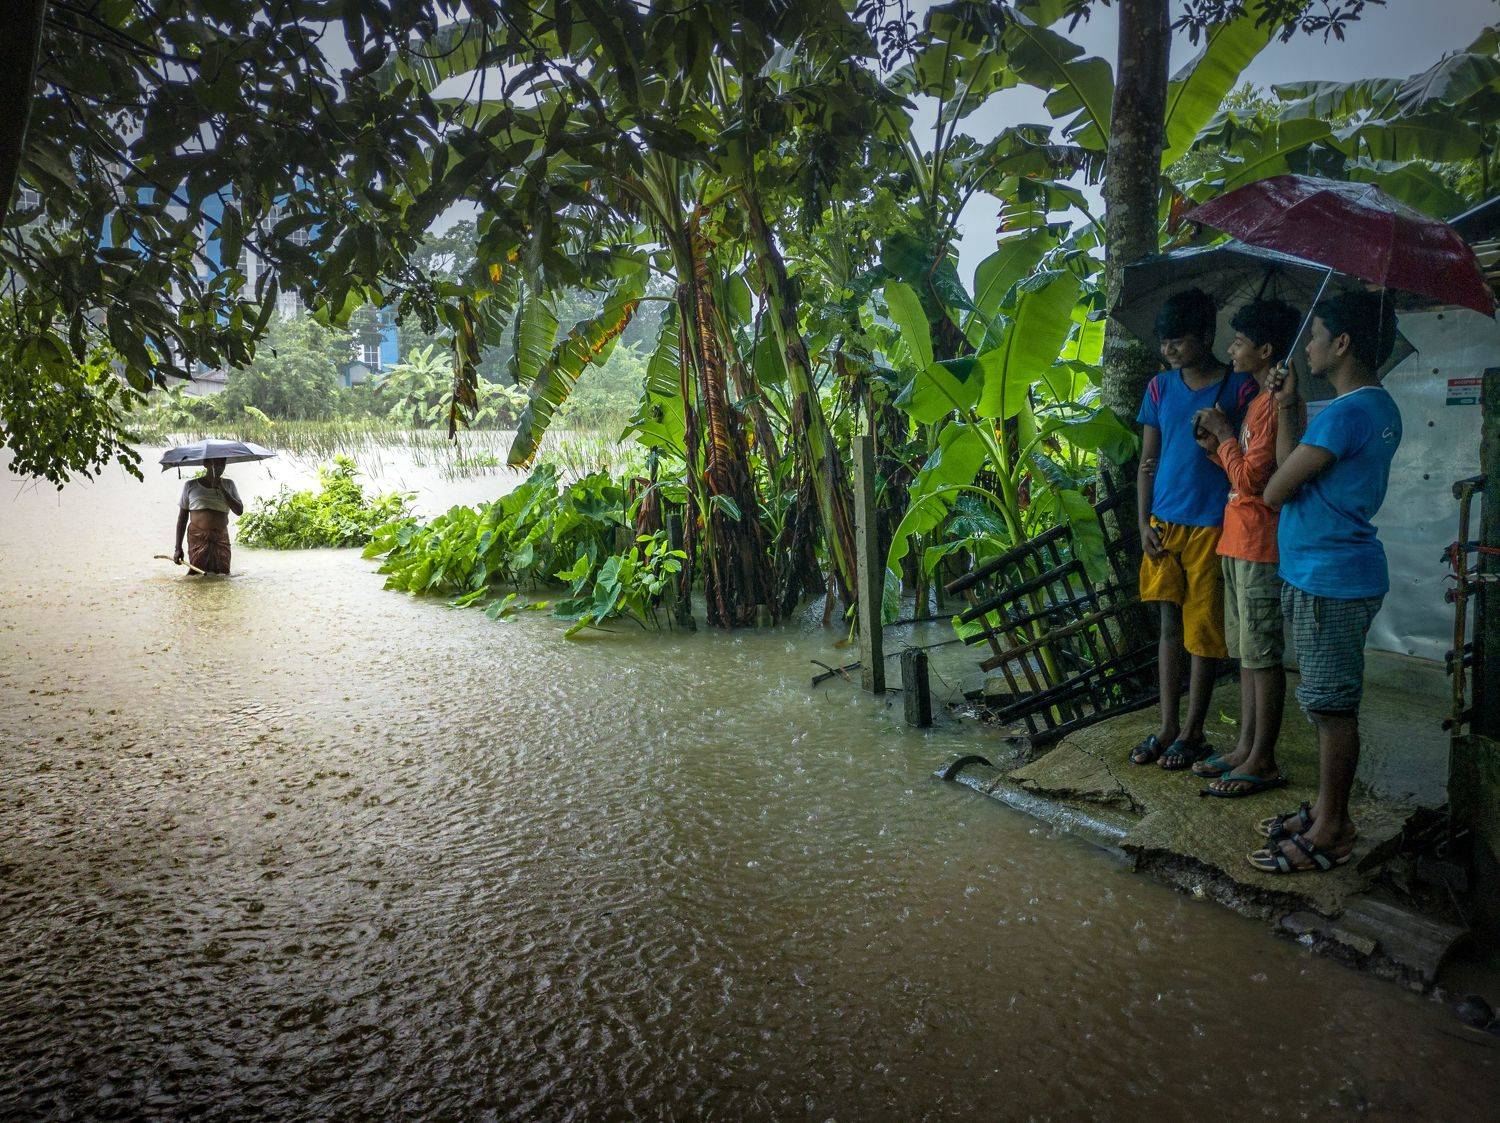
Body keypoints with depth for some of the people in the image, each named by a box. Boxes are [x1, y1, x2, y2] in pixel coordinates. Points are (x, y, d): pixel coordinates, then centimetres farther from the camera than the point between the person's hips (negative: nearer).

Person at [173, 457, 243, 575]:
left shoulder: (228, 485, 11)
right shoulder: (190, 485, 7)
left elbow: (239, 511, -1)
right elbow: (182, 519, 9)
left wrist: (222, 489, -9)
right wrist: (178, 548, 3)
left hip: (221, 539, 1)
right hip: (197, 539, -1)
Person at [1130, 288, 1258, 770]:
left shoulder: (1239, 387, -5)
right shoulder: (1160, 387, 7)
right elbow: (1147, 461, 8)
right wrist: (1144, 523, 2)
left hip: (1211, 526, -4)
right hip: (1163, 524, 4)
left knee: (1202, 631, 4)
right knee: (1169, 626, 10)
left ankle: (1193, 732, 16)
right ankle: (1167, 727, 19)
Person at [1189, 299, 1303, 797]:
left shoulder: (1275, 402, -14)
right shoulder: (1259, 401, 18)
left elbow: (1251, 479, -19)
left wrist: (1224, 433, -8)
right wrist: (1216, 446, 6)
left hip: (1260, 548, -10)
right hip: (1239, 544, 10)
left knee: (1262, 654, -4)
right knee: (1246, 653, 13)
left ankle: (1263, 762, 4)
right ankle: (1246, 747, 21)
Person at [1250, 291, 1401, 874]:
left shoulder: (1344, 414, -20)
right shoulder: (1380, 408, 12)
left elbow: (1275, 491, -15)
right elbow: (1302, 470, 10)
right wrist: (1290, 409, 6)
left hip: (1329, 581, -10)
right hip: (1339, 572, 10)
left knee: (1333, 706, -1)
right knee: (1332, 704, 17)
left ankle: (1329, 835, 10)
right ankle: (1327, 809, 28)